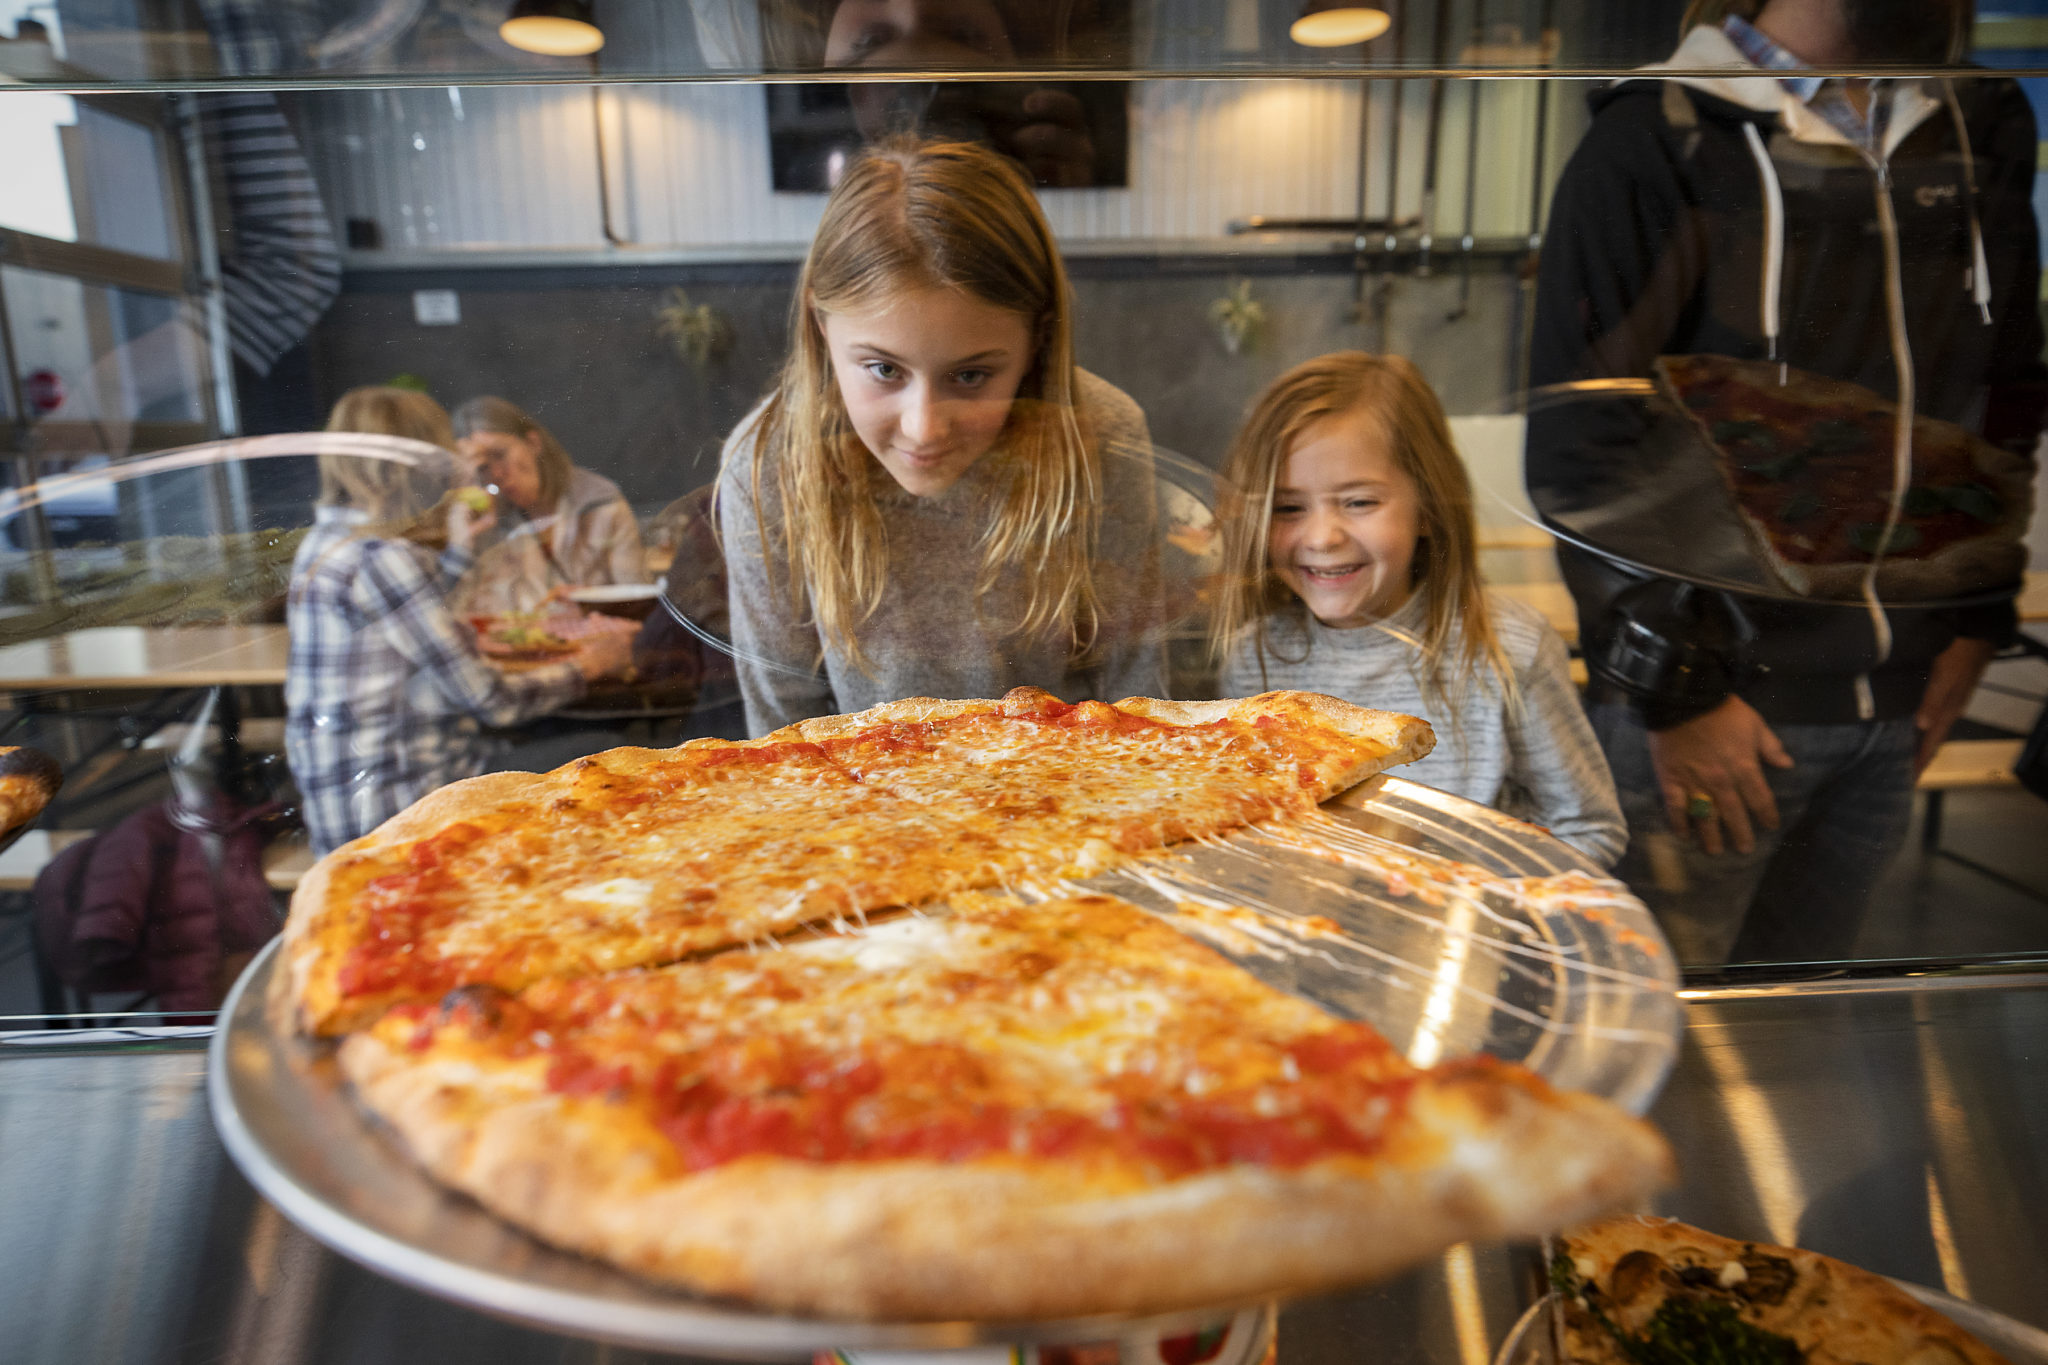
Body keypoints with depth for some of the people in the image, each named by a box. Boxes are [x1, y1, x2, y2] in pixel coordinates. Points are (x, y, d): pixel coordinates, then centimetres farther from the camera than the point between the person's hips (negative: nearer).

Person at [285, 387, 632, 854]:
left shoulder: (326, 540, 11)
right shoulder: (383, 559, -20)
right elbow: (491, 699, -18)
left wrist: (456, 549, 29)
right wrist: (588, 665, -1)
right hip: (398, 817, -9)